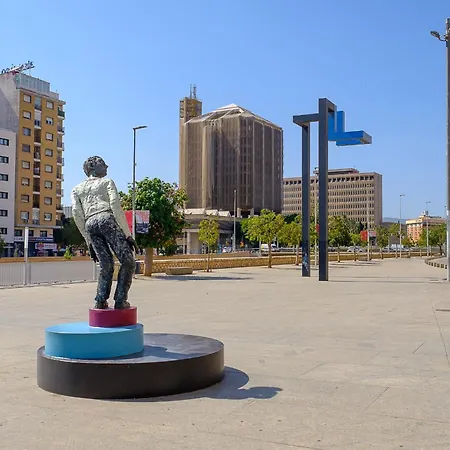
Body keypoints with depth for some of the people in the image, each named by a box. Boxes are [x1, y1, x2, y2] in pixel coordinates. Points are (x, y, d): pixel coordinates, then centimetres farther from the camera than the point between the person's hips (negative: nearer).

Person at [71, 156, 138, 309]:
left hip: (90, 224, 5)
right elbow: (116, 206, 3)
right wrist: (128, 234, 0)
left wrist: (89, 241, 19)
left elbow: (77, 215, 17)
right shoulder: (107, 182, 19)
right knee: (127, 261, -4)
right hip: (107, 219, -5)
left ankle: (100, 300, -3)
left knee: (106, 265, 10)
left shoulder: (76, 189, 30)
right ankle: (120, 300, -13)